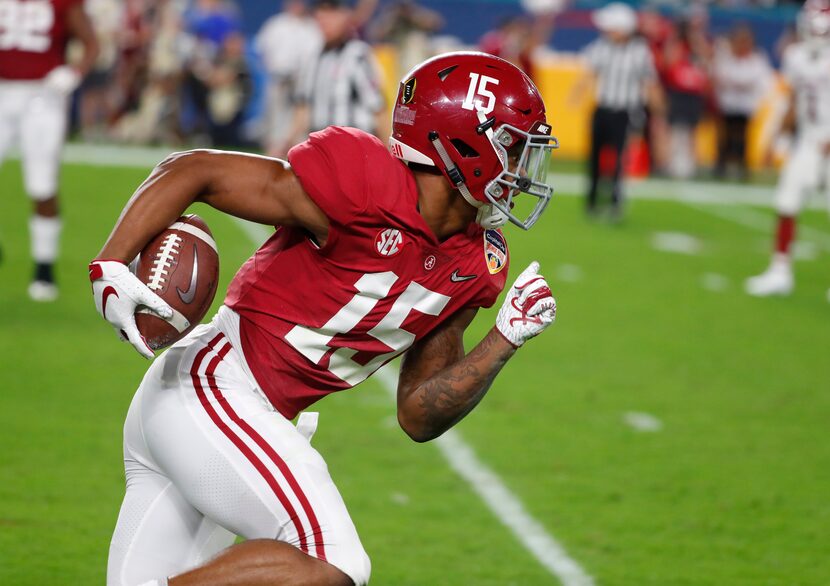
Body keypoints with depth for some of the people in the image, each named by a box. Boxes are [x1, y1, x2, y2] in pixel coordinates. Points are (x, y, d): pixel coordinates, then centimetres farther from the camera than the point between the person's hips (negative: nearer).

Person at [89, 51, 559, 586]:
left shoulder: (475, 264, 6)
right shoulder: (363, 185, -18)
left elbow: (420, 416, 10)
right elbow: (192, 172, -14)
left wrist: (506, 340, 0)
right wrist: (112, 269, -22)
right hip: (209, 391, -9)